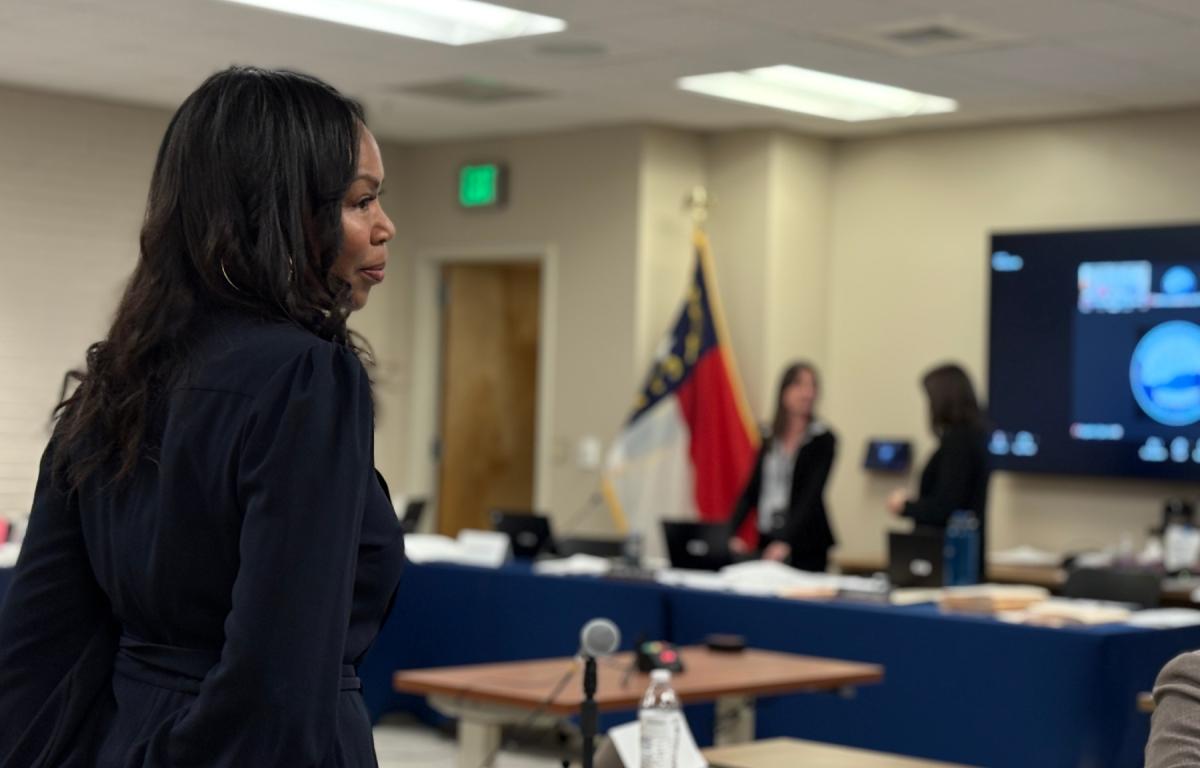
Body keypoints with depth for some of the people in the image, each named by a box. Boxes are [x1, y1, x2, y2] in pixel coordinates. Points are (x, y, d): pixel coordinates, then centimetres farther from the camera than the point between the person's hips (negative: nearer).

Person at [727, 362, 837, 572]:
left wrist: (785, 541, -25)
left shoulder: (823, 439, -5)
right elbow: (750, 490, 8)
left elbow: (811, 495, -14)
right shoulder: (770, 439, 9)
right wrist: (733, 532, -6)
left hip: (805, 547, -4)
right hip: (767, 539, 4)